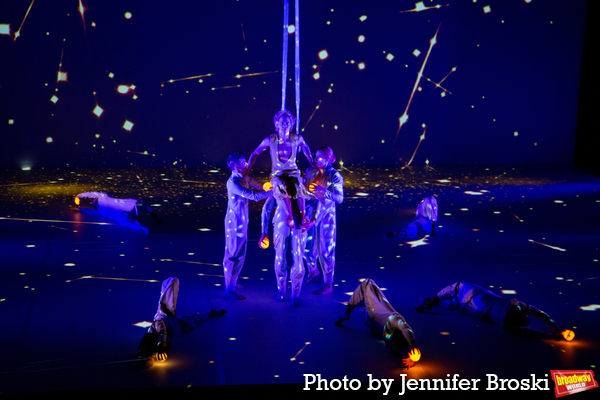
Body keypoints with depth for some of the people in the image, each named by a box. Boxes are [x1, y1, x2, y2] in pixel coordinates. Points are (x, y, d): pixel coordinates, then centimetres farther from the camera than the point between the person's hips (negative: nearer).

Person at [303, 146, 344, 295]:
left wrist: (323, 190, -35)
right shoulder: (310, 171, 1)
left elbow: (339, 198, -22)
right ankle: (312, 270, 45)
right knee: (306, 246, 16)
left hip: (325, 215, -6)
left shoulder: (334, 176, -14)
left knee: (325, 250, 1)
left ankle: (328, 285, 12)